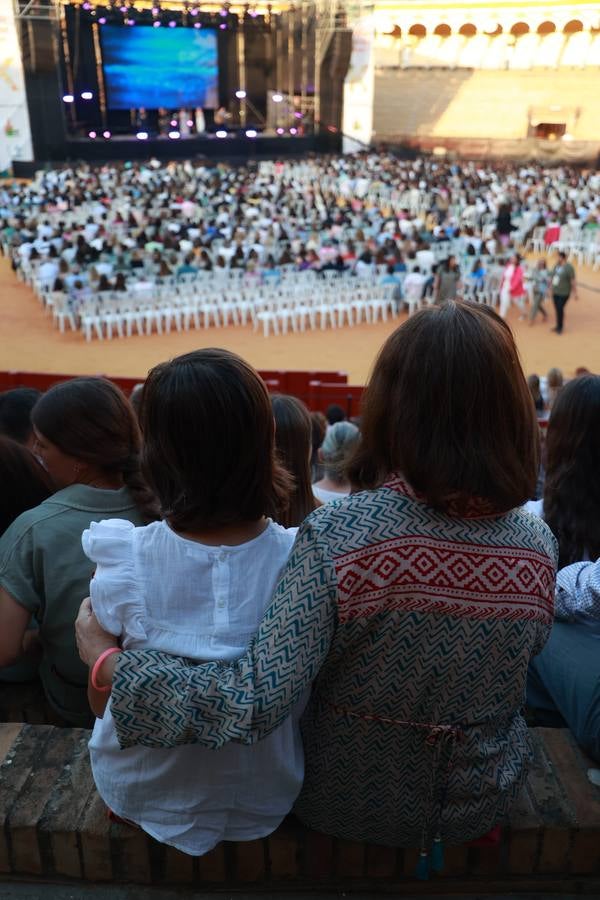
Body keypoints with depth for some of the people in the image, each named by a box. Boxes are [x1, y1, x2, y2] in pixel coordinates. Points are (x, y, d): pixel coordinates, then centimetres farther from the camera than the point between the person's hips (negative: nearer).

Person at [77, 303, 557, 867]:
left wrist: (105, 660, -23)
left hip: (346, 805, -2)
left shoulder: (336, 534, -33)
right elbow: (524, 653, 0)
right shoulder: (538, 545, -19)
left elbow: (252, 703, -35)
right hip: (483, 804, 3)